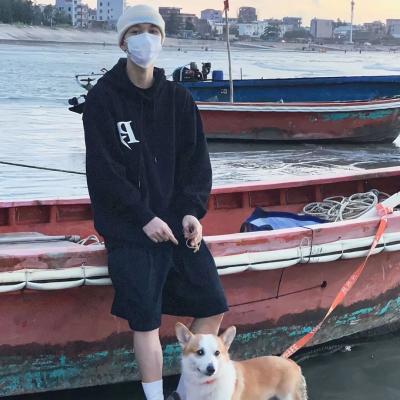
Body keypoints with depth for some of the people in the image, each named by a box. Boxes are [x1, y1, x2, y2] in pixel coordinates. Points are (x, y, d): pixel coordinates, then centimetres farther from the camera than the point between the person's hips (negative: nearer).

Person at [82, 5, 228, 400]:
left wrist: (192, 210, -9)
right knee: (146, 319, -7)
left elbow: (196, 160, 6)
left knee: (213, 306, 3)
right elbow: (103, 169, -10)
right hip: (128, 227, -4)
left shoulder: (178, 98, 7)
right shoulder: (102, 99, -5)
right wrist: (144, 217, -16)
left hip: (177, 219, 4)